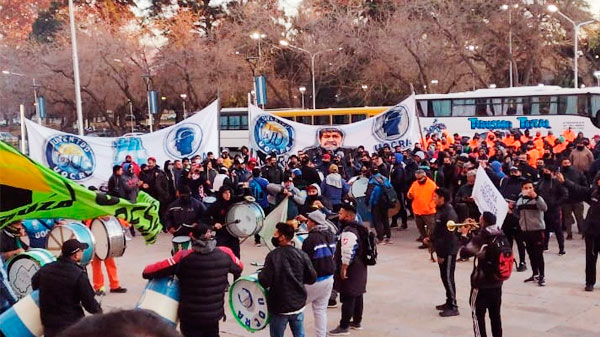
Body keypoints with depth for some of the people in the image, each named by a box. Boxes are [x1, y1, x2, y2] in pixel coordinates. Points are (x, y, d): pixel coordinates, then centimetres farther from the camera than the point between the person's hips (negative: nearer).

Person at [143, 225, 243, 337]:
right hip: (214, 314, 3)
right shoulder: (225, 253, -12)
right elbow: (239, 268, 7)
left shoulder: (183, 257, -20)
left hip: (190, 316, -2)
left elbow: (155, 269, -19)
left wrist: (147, 272, 2)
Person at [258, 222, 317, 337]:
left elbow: (265, 281, -20)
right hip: (298, 304, 4)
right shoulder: (302, 254, -2)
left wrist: (260, 275, 1)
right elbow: (312, 278, 0)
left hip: (279, 307, -4)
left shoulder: (273, 255, -16)